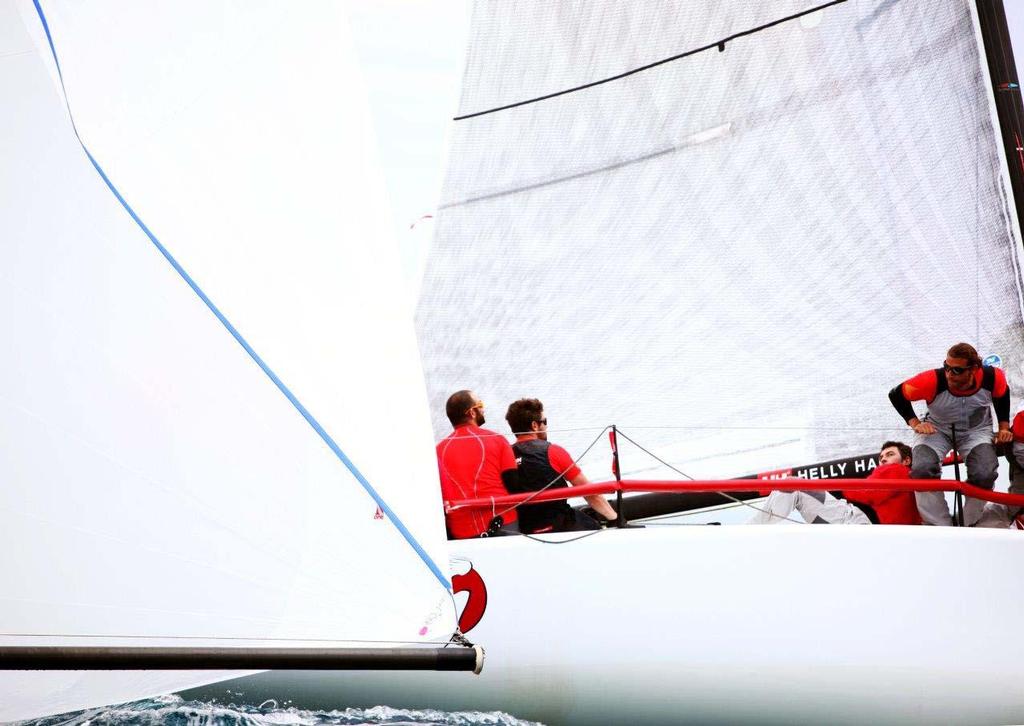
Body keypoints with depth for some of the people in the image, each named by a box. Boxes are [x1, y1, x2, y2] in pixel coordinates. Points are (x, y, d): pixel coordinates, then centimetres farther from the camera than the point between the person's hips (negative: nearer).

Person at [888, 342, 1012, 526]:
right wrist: (915, 423, -22)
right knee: (922, 471, -31)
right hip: (937, 429, -1)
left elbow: (1001, 395, 2)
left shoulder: (992, 377, -25)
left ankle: (968, 524, 0)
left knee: (984, 476, -27)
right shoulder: (933, 380, -33)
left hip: (977, 430, 1)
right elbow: (896, 395, -17)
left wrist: (1004, 428, 0)